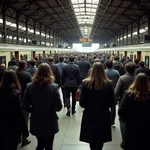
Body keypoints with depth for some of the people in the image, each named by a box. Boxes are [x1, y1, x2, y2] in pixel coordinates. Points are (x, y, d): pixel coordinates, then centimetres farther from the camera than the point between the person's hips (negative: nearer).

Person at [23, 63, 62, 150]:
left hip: (36, 123, 3)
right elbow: (58, 107, -15)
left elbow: (25, 107, -4)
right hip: (49, 123, -2)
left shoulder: (30, 86, -8)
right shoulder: (53, 87, -16)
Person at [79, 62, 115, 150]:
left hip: (90, 115, -1)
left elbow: (82, 103, -11)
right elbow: (112, 102, -4)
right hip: (104, 115, 1)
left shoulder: (86, 83, -13)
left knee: (92, 138, 18)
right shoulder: (108, 84, -10)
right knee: (101, 139, 21)